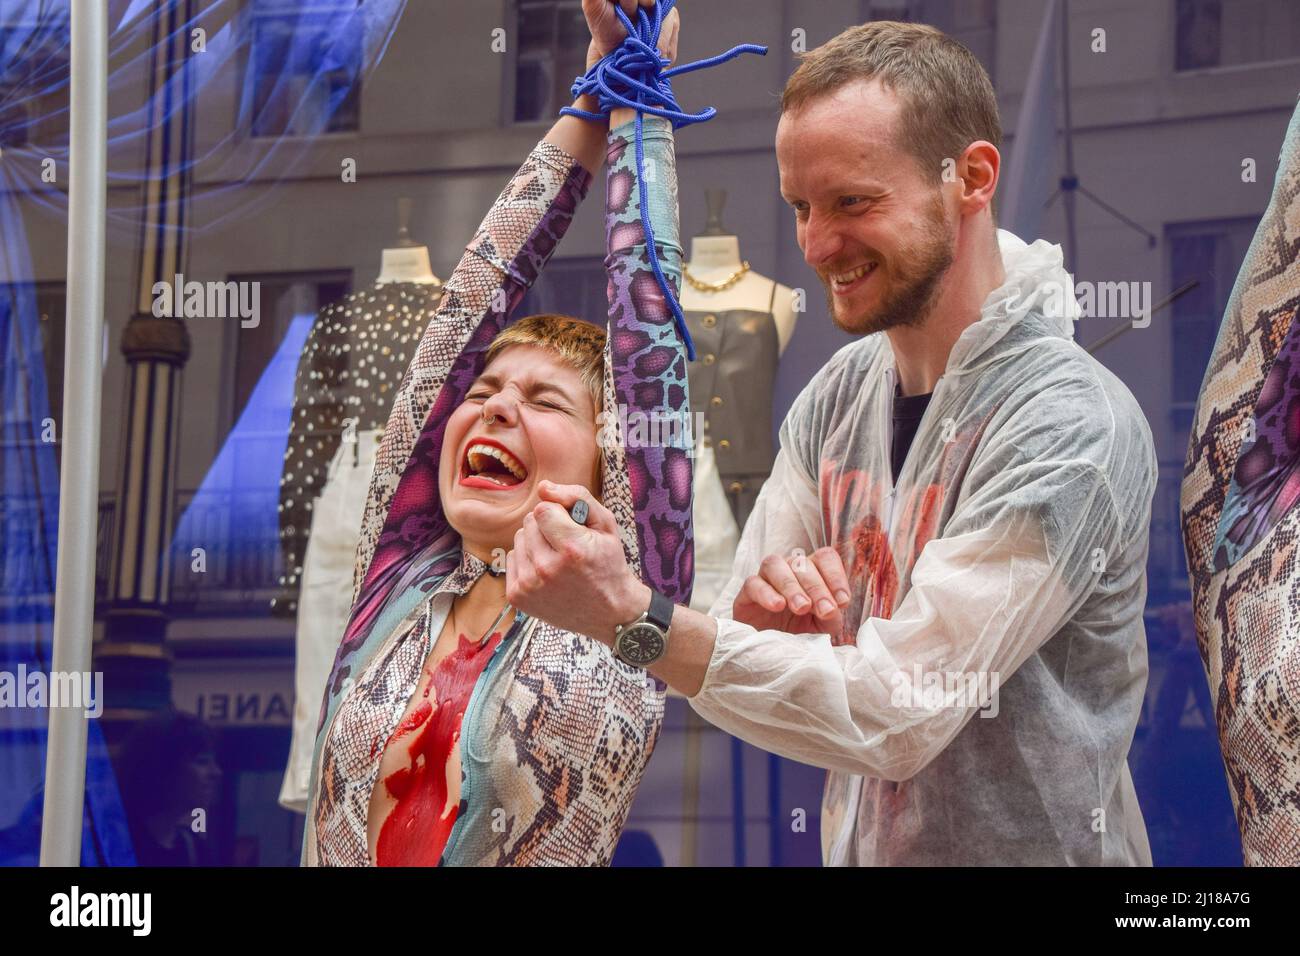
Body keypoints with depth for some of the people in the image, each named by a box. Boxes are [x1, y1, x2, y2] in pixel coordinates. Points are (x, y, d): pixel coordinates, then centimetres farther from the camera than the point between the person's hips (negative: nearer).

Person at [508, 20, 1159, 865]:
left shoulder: (1069, 426, -21)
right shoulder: (836, 395, 1)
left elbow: (897, 717, -24)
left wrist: (631, 616, -28)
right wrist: (763, 610, -19)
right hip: (855, 844, 6)